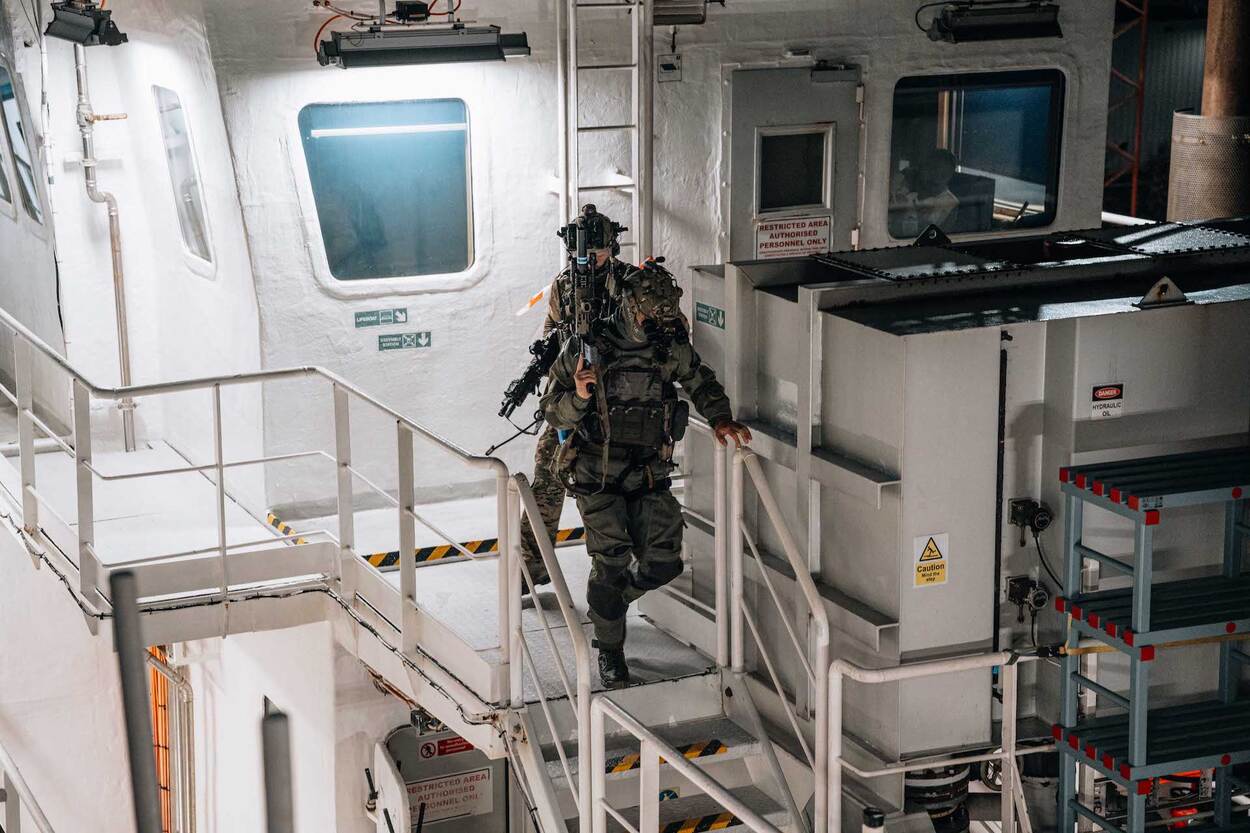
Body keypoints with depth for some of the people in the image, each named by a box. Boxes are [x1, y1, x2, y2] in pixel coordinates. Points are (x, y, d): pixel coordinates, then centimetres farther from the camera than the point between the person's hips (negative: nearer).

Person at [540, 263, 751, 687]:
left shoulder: (671, 347, -1)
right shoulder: (585, 349, -10)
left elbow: (702, 383, 17)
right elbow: (553, 410, -4)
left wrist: (720, 419, 0)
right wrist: (579, 397, -24)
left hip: (649, 476, 4)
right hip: (598, 478, -4)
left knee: (663, 564, -1)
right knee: (611, 564, -9)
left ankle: (611, 600, 31)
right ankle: (610, 650, 13)